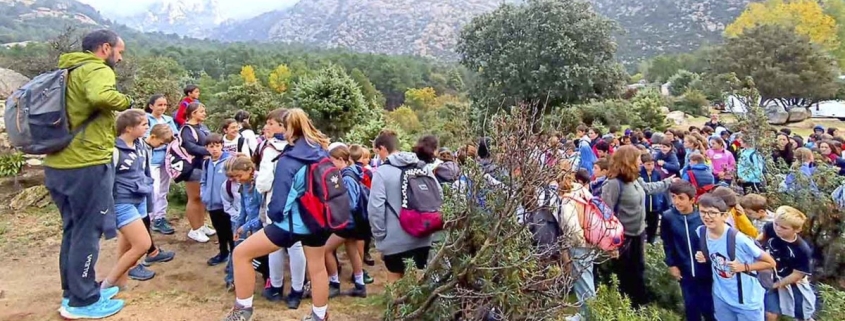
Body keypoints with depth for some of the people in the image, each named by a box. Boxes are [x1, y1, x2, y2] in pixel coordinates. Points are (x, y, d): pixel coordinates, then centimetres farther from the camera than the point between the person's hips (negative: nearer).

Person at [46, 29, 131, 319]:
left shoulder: (67, 72, 19)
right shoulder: (97, 70, -11)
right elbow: (100, 96, -33)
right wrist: (126, 102, -13)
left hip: (59, 165, 9)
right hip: (86, 165, -9)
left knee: (73, 230, 19)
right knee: (88, 232, 0)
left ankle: (73, 291, 30)